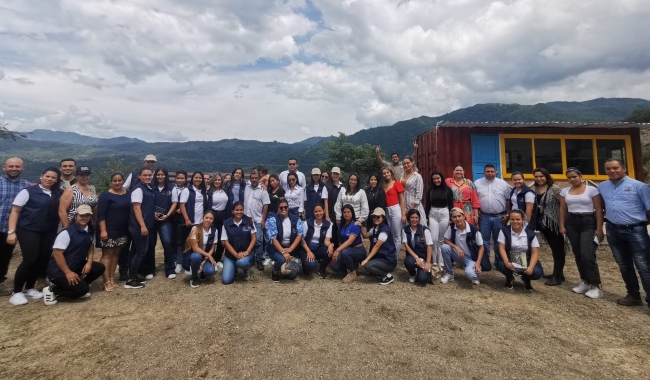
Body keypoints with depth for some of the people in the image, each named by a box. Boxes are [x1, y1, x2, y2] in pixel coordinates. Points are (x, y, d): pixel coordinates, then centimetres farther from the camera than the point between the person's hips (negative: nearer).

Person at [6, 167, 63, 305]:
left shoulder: (58, 194, 6)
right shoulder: (28, 191, -3)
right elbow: (15, 211, -5)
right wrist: (11, 231, -12)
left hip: (49, 232, 4)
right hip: (28, 230, -4)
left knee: (42, 260, 6)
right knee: (30, 260, -9)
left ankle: (29, 289, 23)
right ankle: (16, 292, 7)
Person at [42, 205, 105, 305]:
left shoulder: (89, 231, 3)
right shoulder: (67, 232, -20)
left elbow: (90, 246, 15)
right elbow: (57, 253, -21)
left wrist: (89, 262, -1)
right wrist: (68, 272, -21)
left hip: (77, 266, 8)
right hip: (58, 271, -8)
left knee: (100, 267, -5)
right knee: (83, 289, -19)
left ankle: (76, 285, 6)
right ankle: (52, 290, 1)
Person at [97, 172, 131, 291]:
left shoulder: (128, 194, 8)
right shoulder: (106, 195, -8)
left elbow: (130, 211, 14)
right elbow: (100, 214, -12)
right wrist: (103, 230, -19)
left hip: (123, 231, 5)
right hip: (109, 230, -5)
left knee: (115, 254, 11)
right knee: (107, 254, -1)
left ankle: (112, 279, 20)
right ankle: (106, 282, 2)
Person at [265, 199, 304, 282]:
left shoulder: (296, 219, -1)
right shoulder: (272, 220, -9)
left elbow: (299, 235, -8)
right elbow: (273, 239, -17)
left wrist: (290, 249, -20)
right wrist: (283, 252, -28)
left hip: (292, 249, 3)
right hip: (276, 248, -2)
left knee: (292, 274, -11)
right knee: (282, 259, -35)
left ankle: (284, 269, 26)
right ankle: (275, 272, 1)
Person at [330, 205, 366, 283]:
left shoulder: (356, 225, -16)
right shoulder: (342, 225, 5)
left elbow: (350, 241, -28)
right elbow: (341, 240, 5)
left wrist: (338, 250, -37)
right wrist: (337, 250, -13)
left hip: (358, 250, -6)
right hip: (346, 249, 6)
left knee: (344, 252, -37)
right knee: (334, 266, -15)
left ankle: (352, 273, -12)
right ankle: (353, 265, 14)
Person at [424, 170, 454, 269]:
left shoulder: (447, 189, -1)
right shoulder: (430, 190, 5)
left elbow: (451, 205, 1)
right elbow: (427, 204, 7)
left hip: (444, 214, -1)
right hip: (433, 214, 1)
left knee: (442, 239, 5)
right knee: (434, 239, -4)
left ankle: (441, 261, 16)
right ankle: (434, 261, 10)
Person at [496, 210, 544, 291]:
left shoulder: (530, 233, -3)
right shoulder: (504, 231, -6)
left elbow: (534, 252, -7)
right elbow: (502, 248, -12)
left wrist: (531, 267, -25)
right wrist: (506, 262, -30)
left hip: (526, 261, 1)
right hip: (509, 260, -1)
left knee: (537, 272, -28)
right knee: (501, 265, -34)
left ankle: (526, 279, 14)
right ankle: (509, 278, 7)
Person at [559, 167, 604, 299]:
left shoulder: (592, 189, -3)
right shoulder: (564, 191, 8)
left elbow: (598, 209, -5)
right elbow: (563, 209, 9)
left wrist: (599, 228, -9)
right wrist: (562, 226, 3)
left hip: (589, 223, -4)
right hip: (571, 223, 4)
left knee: (587, 255, -13)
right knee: (578, 254, 8)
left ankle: (595, 286, -2)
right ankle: (585, 281, 21)